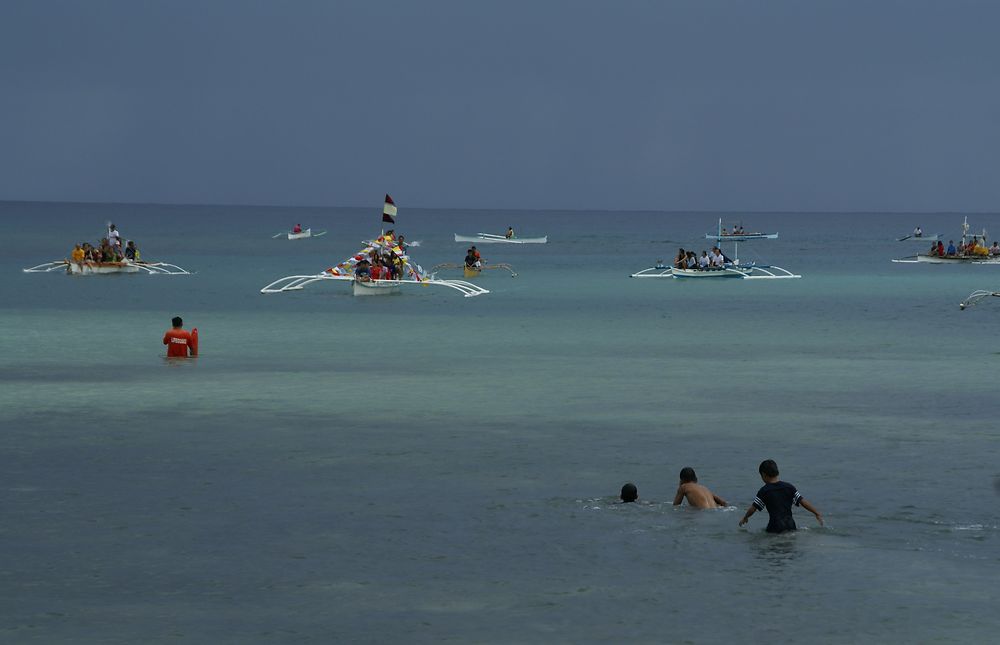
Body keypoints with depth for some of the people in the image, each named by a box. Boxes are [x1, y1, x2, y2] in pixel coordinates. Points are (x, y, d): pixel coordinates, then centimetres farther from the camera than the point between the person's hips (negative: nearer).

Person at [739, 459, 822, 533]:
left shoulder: (764, 491, -1)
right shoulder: (789, 487, 9)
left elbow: (753, 508, 3)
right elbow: (803, 502, 8)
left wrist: (745, 518, 22)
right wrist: (817, 513, 16)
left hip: (775, 527, -4)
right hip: (790, 525, 4)